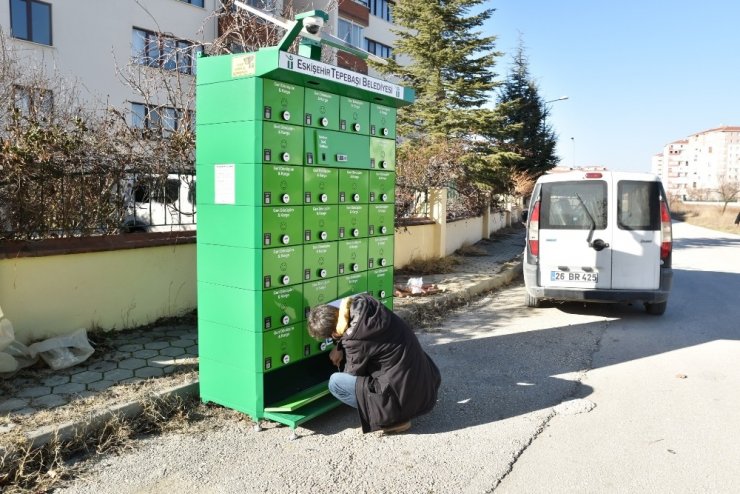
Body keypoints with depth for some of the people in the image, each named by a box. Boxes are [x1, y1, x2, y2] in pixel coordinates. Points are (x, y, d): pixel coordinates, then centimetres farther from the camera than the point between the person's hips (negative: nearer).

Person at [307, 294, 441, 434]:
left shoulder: (355, 340, -23)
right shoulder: (362, 302, -6)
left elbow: (354, 373, -1)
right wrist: (340, 347, 8)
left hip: (404, 394, -8)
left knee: (335, 382, -5)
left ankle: (392, 417, 0)